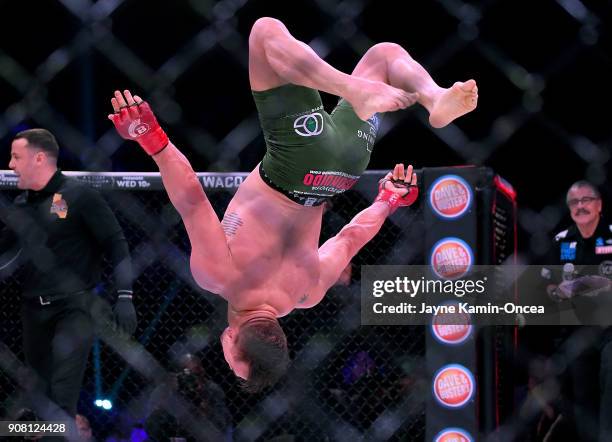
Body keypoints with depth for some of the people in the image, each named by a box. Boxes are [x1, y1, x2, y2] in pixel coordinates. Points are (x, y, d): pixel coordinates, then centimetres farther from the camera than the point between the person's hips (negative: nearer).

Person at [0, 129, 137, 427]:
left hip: (74, 306, -6)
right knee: (39, 390, 12)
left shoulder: (79, 196, -8)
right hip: (34, 309, 7)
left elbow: (116, 244, -8)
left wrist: (124, 297, -15)